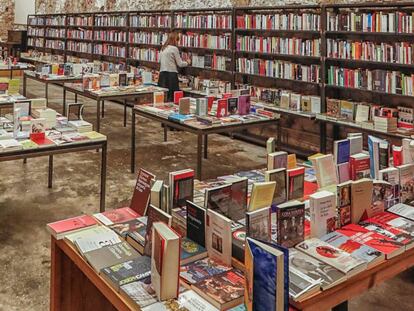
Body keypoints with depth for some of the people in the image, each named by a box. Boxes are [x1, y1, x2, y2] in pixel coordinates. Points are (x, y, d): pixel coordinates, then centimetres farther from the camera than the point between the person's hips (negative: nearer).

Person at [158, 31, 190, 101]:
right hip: (171, 75, -7)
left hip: (162, 74, 7)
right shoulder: (174, 48, -6)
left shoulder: (163, 48, 14)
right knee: (172, 97, -5)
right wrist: (187, 62, 14)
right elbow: (180, 64, -5)